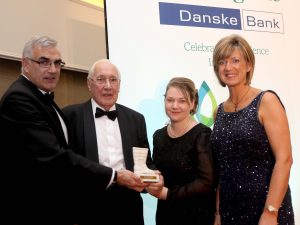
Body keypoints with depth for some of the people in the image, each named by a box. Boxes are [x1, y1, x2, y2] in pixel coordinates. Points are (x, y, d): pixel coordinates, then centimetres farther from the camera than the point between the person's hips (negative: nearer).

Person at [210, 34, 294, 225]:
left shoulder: (266, 101, -9)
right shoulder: (220, 111, 7)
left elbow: (284, 159, -14)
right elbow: (223, 168, 9)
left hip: (265, 208, -5)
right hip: (229, 209, 5)